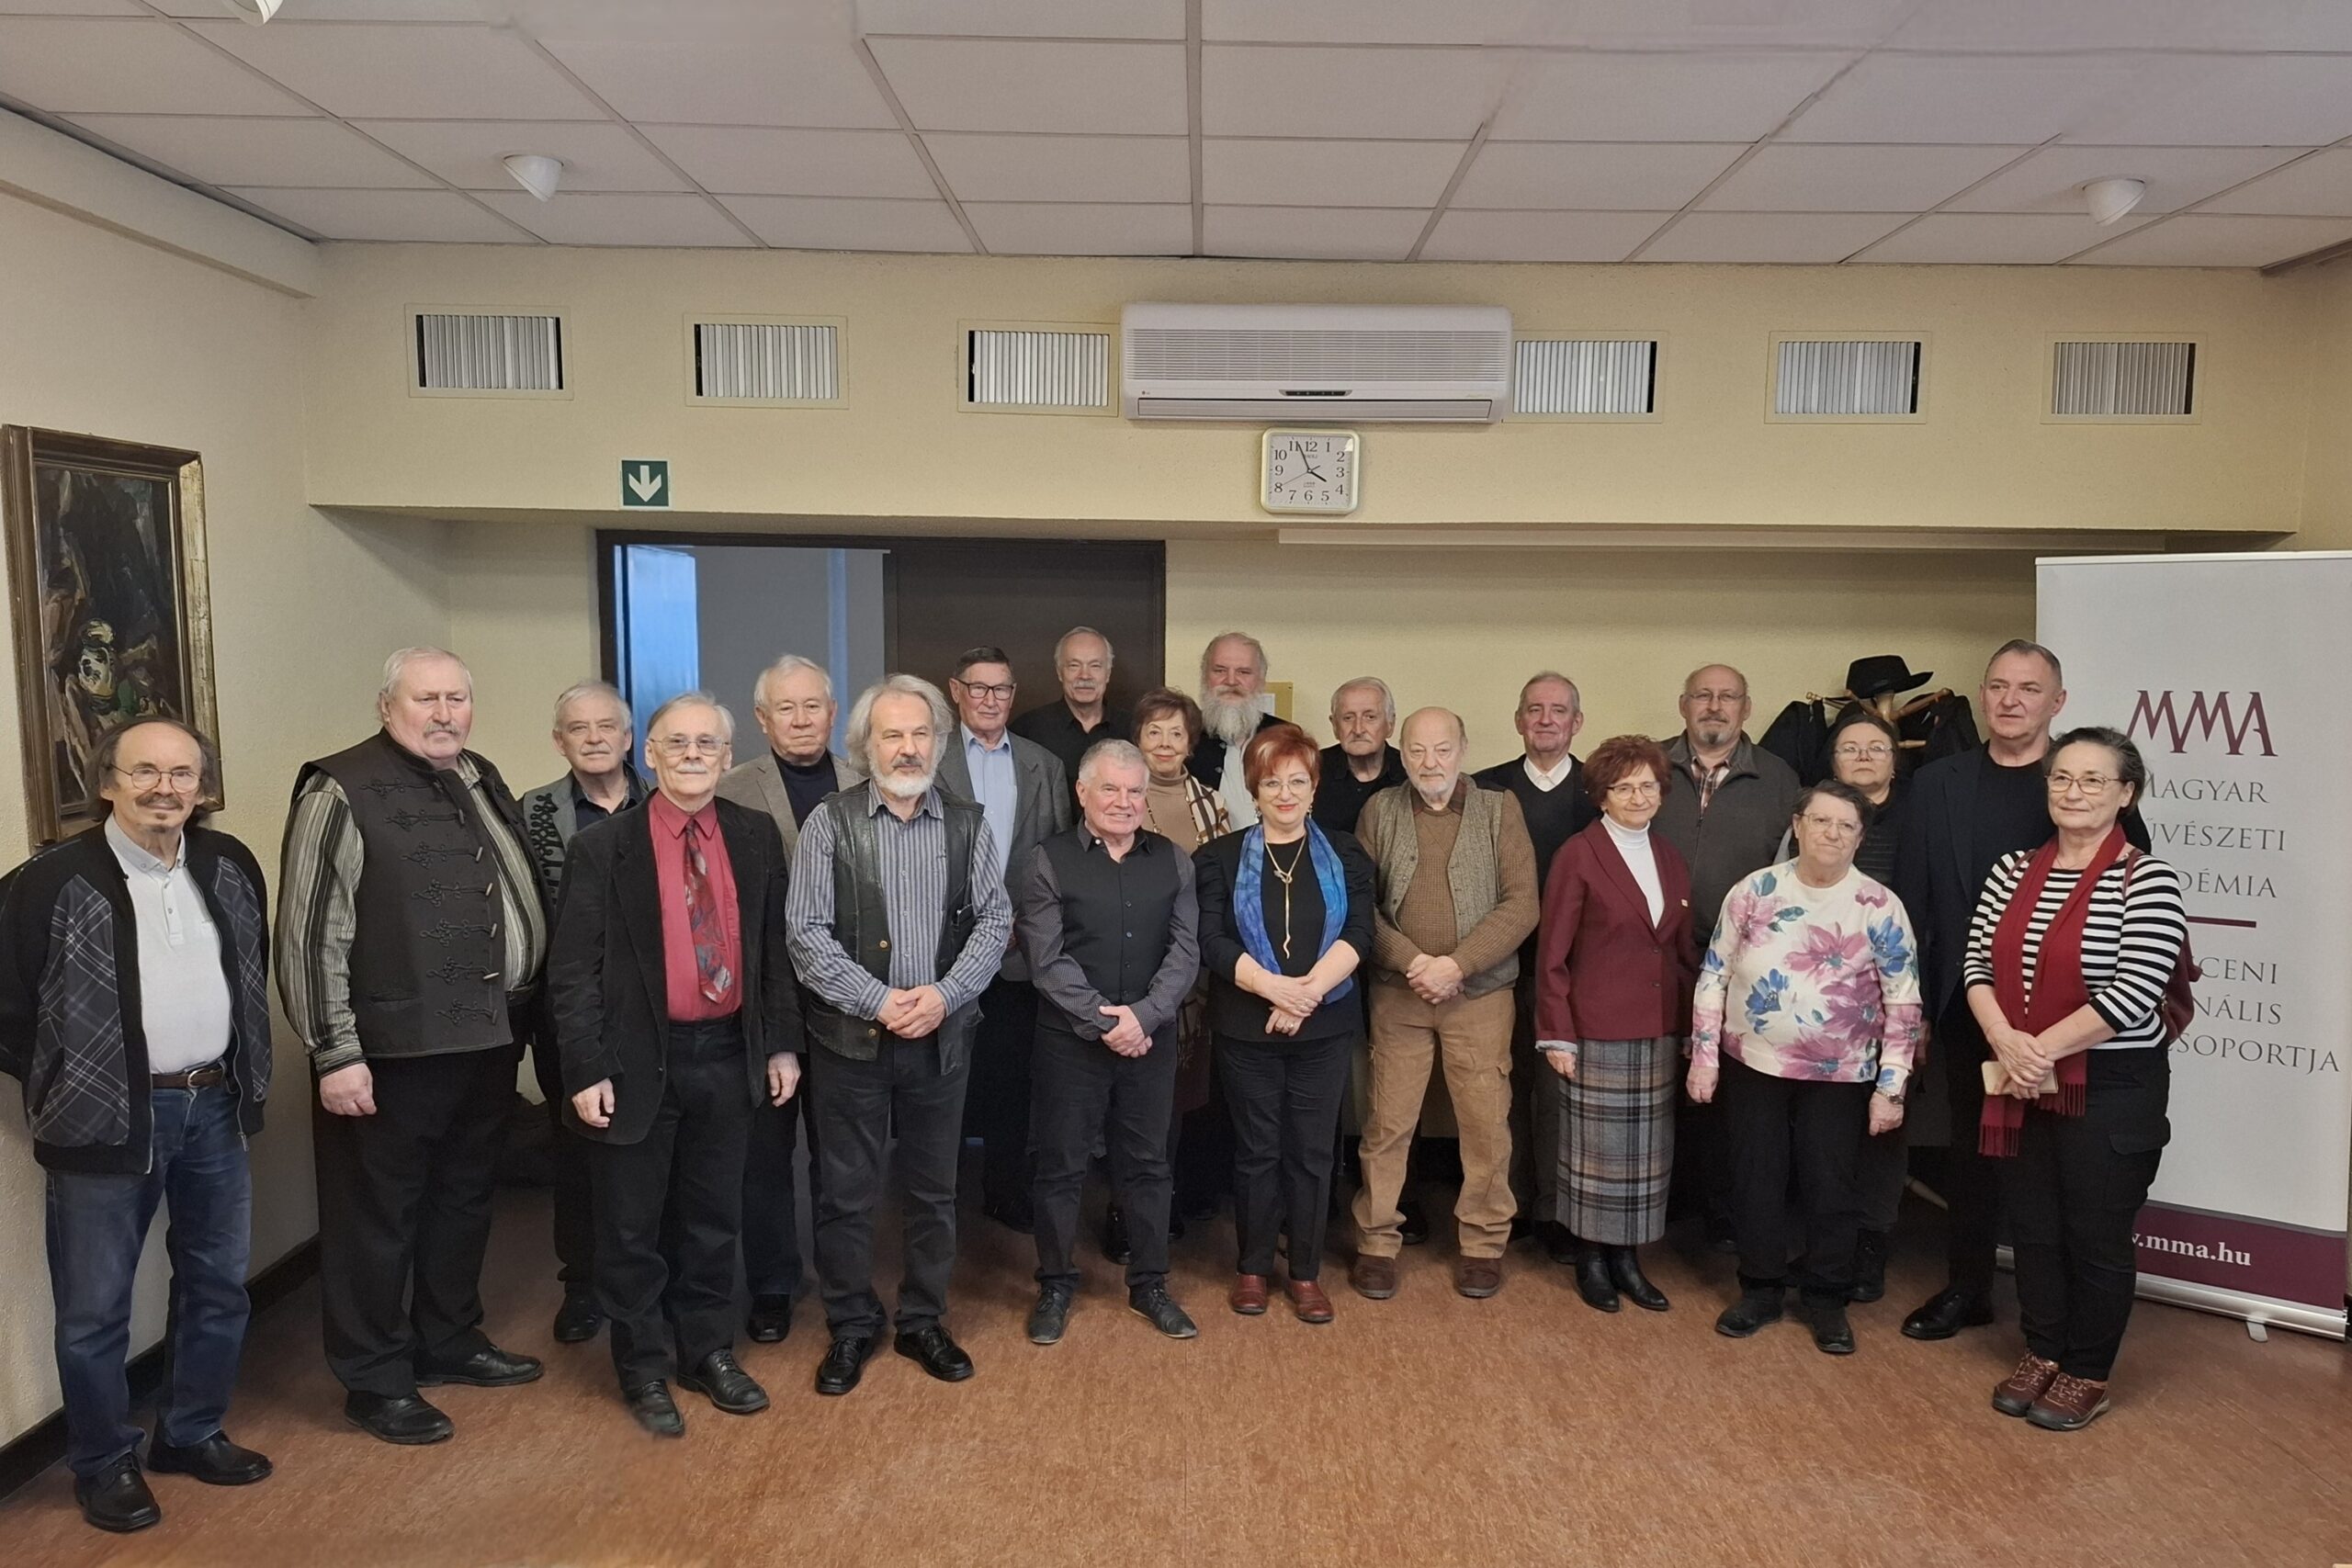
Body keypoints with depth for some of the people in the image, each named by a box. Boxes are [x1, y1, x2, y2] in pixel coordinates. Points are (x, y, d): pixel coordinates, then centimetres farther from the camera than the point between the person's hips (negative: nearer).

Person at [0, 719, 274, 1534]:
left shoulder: (232, 866, 2)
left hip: (214, 1108, 5)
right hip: (108, 1121, -5)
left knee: (219, 1285, 16)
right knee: (94, 1310, 7)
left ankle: (191, 1432, 34)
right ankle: (104, 1463, 26)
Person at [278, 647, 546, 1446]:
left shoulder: (482, 782, 11)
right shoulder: (341, 792, -11)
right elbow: (311, 935, -14)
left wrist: (517, 1015, 14)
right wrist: (336, 1054, -17)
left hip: (486, 1039, 7)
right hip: (392, 1050, -7)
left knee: (463, 1200, 20)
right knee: (377, 1215, 6)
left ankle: (449, 1341, 37)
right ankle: (376, 1380, 21)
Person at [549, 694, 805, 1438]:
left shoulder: (757, 837, 2)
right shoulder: (603, 847, -7)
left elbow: (775, 948, 7)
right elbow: (573, 970, -7)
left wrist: (782, 1044, 4)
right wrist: (586, 1070, -12)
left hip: (727, 1056, 3)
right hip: (638, 1063, -3)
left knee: (713, 1219, 16)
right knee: (632, 1229, 10)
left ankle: (707, 1351, 34)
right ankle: (645, 1369, 28)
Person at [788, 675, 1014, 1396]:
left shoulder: (969, 824, 3)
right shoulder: (829, 823, -4)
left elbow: (995, 921, 1)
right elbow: (807, 932, -8)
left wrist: (944, 993, -13)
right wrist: (879, 1001, -16)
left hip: (943, 1036, 2)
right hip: (850, 1036, -2)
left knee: (935, 1189, 13)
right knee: (846, 1193, 7)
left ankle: (923, 1321, 30)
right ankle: (851, 1328, 25)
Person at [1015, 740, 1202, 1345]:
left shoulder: (1173, 862, 6)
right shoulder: (1048, 861, -3)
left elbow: (1186, 950, 0)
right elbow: (1048, 959, -8)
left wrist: (1141, 1015, -13)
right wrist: (1103, 1022, -14)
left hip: (1152, 1037, 3)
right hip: (1070, 1039, -2)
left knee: (1148, 1163, 11)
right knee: (1061, 1165, 7)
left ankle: (1150, 1284, 26)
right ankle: (1056, 1286, 23)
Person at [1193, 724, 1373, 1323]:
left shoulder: (1345, 856, 7)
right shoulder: (1221, 858, 3)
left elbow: (1358, 934, -5)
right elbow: (1212, 941, -7)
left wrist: (1307, 991, -19)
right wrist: (1274, 987, -20)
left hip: (1325, 1028, 1)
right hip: (1246, 1027, -1)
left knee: (1312, 1151, 6)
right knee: (1257, 1150, 7)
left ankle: (1306, 1273, 20)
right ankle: (1252, 1268, 23)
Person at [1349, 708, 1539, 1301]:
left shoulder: (1500, 810, 2)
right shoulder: (1380, 811, 5)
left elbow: (1521, 904, -5)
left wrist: (1457, 965, -14)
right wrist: (1413, 962, -12)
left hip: (1480, 993, 0)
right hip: (1397, 992, 1)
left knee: (1486, 1122, 4)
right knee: (1387, 1124, 5)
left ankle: (1484, 1241, 20)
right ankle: (1377, 1241, 18)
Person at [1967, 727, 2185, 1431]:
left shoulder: (2147, 880, -12)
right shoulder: (2011, 870, 5)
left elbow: (2134, 993, -19)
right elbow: (1979, 964, 2)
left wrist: (2041, 1049, -16)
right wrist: (2006, 1043, -14)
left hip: (2112, 1087, -5)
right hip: (2021, 1084, 5)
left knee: (2096, 1235, 8)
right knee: (2032, 1227, 15)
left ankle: (2088, 1375, 24)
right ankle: (2042, 1353, 32)